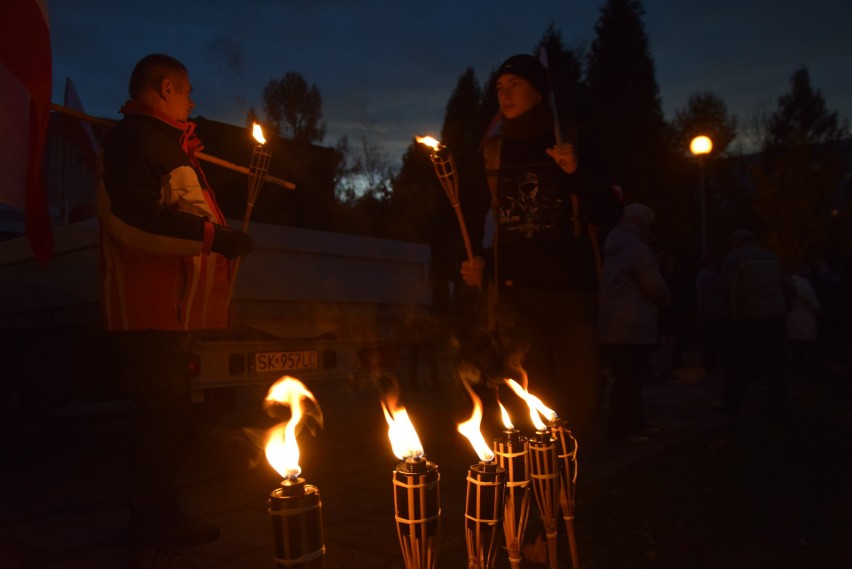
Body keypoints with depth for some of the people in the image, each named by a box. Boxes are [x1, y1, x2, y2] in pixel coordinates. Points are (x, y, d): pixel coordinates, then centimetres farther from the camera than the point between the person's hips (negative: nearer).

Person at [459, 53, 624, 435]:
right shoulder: (492, 152, 13)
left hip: (570, 291, 0)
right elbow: (475, 216, 21)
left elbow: (610, 215, 1)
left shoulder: (572, 144, 7)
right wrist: (472, 261, 3)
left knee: (579, 404, 2)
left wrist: (576, 173, -14)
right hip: (513, 293, 1)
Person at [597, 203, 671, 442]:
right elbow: (655, 285, -14)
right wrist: (665, 301, 8)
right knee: (630, 380, -4)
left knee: (627, 378, 14)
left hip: (611, 327, 10)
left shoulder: (613, 250, 18)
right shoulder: (637, 248, -11)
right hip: (633, 328, -10)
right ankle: (622, 427, 1)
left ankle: (635, 423, 22)